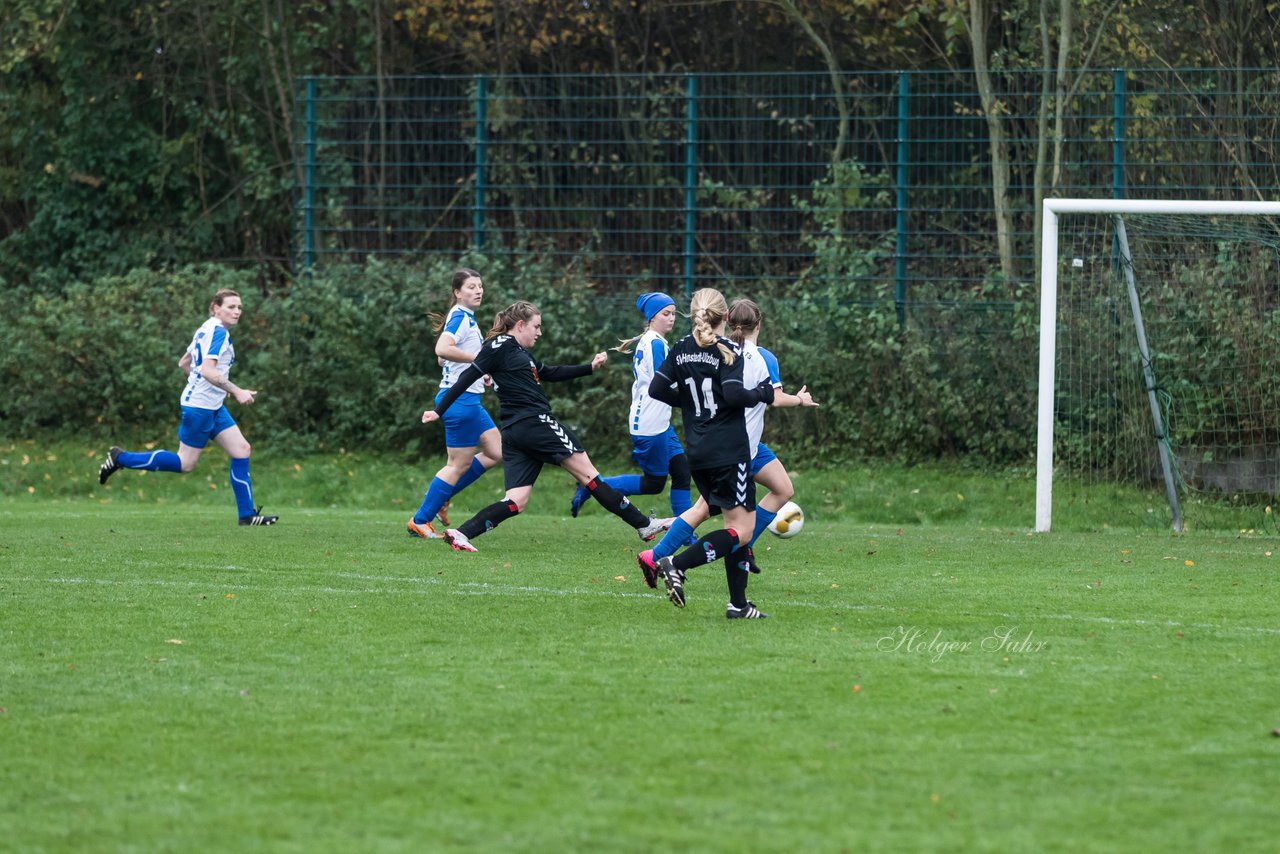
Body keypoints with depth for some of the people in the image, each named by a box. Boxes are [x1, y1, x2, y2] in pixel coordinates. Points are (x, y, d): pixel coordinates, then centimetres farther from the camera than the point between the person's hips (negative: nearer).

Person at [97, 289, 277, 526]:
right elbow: (207, 370, -28)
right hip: (200, 406, -10)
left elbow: (184, 363, 22)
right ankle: (121, 458, 8)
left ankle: (247, 515, 4)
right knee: (185, 464, -2)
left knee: (241, 450, 4)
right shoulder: (218, 332, -17)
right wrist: (236, 391, -26)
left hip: (213, 407, 10)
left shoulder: (207, 329, 14)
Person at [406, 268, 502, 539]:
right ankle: (419, 522, 3)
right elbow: (442, 349, -30)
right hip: (460, 397, -10)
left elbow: (443, 359, 24)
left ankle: (438, 497, 16)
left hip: (469, 399, 10)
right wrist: (478, 359, -25)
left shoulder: (466, 317, 16)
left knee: (496, 453, 11)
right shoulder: (461, 317, -14)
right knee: (459, 465, -4)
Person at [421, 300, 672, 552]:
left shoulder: (518, 351, 21)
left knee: (516, 502, 1)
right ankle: (643, 525, 3)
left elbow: (551, 373, 30)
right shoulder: (500, 346, -7)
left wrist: (590, 367, 24)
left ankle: (460, 533, -15)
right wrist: (439, 411, -13)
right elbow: (468, 377, -10)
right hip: (535, 424, -10)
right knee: (588, 473, -2)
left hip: (515, 434, 10)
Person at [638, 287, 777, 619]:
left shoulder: (681, 349, 6)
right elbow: (734, 394, -23)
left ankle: (738, 604, 12)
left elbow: (656, 389, 4)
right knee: (742, 528, -5)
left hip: (697, 452, 7)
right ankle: (677, 564, -20)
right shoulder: (728, 351, -11)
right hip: (729, 451, -7)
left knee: (735, 524, 15)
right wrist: (762, 394, -4)